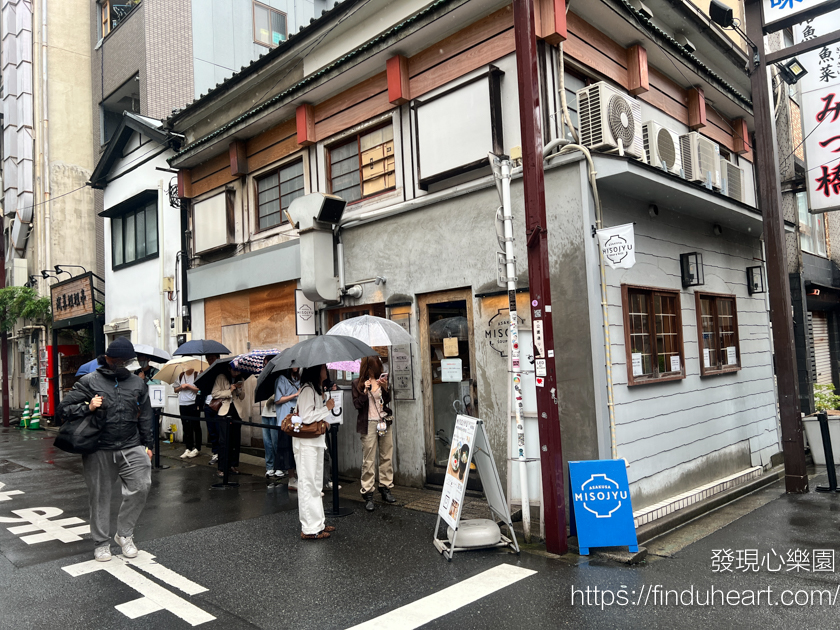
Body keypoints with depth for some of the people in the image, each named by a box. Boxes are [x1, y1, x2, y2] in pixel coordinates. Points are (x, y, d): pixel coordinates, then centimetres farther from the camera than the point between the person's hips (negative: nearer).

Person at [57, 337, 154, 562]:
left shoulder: (137, 383, 9)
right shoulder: (89, 381, 0)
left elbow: (146, 417, 15)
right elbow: (64, 408, 1)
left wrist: (148, 445, 13)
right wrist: (87, 407, -16)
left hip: (131, 448, 2)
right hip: (99, 451, -2)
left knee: (141, 487, -9)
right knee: (100, 497, 8)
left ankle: (125, 534, 12)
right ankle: (101, 543, 26)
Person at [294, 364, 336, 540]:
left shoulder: (317, 389, 16)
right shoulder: (307, 389, -17)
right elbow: (306, 417, -23)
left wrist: (327, 405, 9)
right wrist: (327, 408, -15)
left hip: (316, 441, 11)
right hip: (306, 442, -11)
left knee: (316, 484, 16)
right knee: (308, 484, -5)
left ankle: (319, 523, 25)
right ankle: (310, 529, 0)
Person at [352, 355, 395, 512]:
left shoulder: (381, 380, 10)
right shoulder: (358, 383, 0)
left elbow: (387, 400, 7)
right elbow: (357, 404, -4)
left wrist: (385, 388, -10)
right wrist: (365, 391, -16)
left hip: (384, 422, 4)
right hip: (369, 424, -4)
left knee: (387, 457, 7)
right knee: (368, 460, -4)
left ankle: (385, 488, 19)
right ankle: (368, 495, 1)